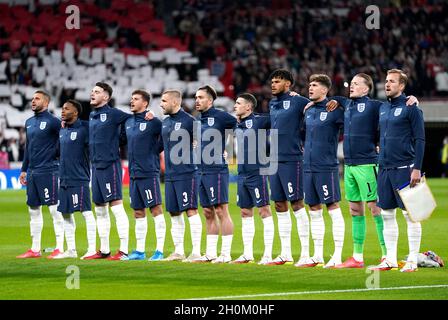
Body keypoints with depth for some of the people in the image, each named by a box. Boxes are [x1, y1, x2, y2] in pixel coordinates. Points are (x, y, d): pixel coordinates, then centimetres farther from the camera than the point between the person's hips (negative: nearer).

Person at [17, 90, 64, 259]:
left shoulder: (53, 121, -7)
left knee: (55, 209, -6)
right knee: (33, 210, 10)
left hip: (48, 171, -8)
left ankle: (60, 248, -5)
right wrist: (24, 170, 21)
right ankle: (35, 249, 16)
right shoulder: (29, 123, 16)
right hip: (32, 172, 8)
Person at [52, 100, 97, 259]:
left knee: (86, 213, -7)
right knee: (66, 214, 10)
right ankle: (71, 249, 16)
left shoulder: (84, 128, -9)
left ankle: (92, 249, -4)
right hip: (64, 179, 8)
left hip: (79, 179, -8)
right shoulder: (62, 131, 14)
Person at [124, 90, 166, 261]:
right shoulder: (128, 123, 14)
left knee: (156, 209, -7)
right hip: (133, 173, 8)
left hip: (149, 173, -8)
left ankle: (159, 250, -7)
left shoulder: (153, 122, -8)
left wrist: (154, 150, -3)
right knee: (138, 212, 11)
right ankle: (139, 250, 16)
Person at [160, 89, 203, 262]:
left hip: (187, 173, -8)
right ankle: (178, 251, 16)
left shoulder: (188, 120, -8)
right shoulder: (164, 123, 15)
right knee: (174, 213, 9)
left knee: (191, 211, -8)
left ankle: (196, 251, -7)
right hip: (170, 175, 8)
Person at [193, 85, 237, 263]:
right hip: (203, 172, 8)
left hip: (216, 170, -8)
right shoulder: (200, 120, 16)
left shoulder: (219, 116, -7)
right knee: (208, 213, 11)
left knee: (221, 211, -8)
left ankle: (226, 254, -7)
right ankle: (210, 253, 16)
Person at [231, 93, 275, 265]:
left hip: (257, 172, -8)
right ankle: (247, 254, 16)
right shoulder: (236, 125, 12)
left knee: (264, 211, -5)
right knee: (245, 213, 10)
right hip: (242, 174, 8)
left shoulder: (259, 120, -8)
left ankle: (268, 254, -5)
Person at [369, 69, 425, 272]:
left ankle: (412, 260, 0)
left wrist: (417, 168, -15)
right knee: (387, 214, 8)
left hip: (404, 168, -7)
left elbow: (419, 139, -9)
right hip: (385, 169, 7)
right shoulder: (383, 108, 14)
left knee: (410, 214, -3)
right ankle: (390, 259, 15)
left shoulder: (411, 108, -6)